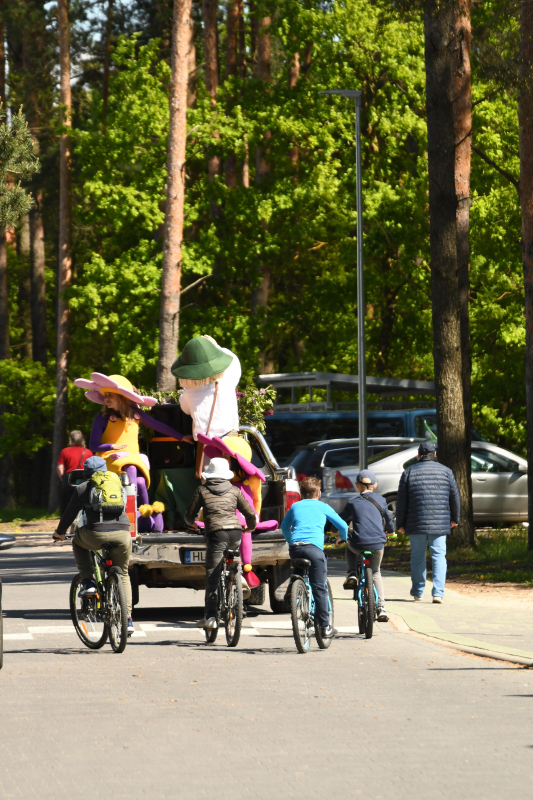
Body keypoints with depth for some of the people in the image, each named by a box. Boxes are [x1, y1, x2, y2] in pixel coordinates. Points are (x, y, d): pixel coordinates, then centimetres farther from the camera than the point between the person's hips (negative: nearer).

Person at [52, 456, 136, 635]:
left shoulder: (82, 489, 11)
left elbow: (70, 513, 16)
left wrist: (59, 532, 33)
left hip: (97, 535, -3)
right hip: (123, 534, 3)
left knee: (77, 541, 31)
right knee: (123, 574, 21)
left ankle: (88, 582, 17)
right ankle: (127, 619, 13)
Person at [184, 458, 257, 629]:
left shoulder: (202, 490, 10)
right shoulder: (234, 490, 15)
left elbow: (189, 514, 15)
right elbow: (250, 513, 16)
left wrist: (191, 523, 38)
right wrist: (250, 527, 37)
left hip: (216, 534, -3)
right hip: (235, 534, 3)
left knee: (212, 576, -2)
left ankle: (210, 616, -5)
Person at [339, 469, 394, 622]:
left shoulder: (352, 502, 6)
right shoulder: (380, 500, 10)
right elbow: (389, 521, 21)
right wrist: (390, 531, 44)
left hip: (358, 545, -2)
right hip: (378, 545, 2)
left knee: (349, 546, 36)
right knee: (376, 572, 23)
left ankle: (351, 574, 17)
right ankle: (381, 608, 12)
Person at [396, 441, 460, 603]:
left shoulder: (409, 472, 3)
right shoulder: (445, 471, 4)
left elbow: (401, 501, 3)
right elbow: (455, 497, 9)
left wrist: (400, 524, 9)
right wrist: (455, 518, 22)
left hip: (416, 523, 0)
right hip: (440, 523, 0)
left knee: (418, 556, 13)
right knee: (439, 556, 0)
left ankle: (417, 591, 23)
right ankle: (438, 593, -11)